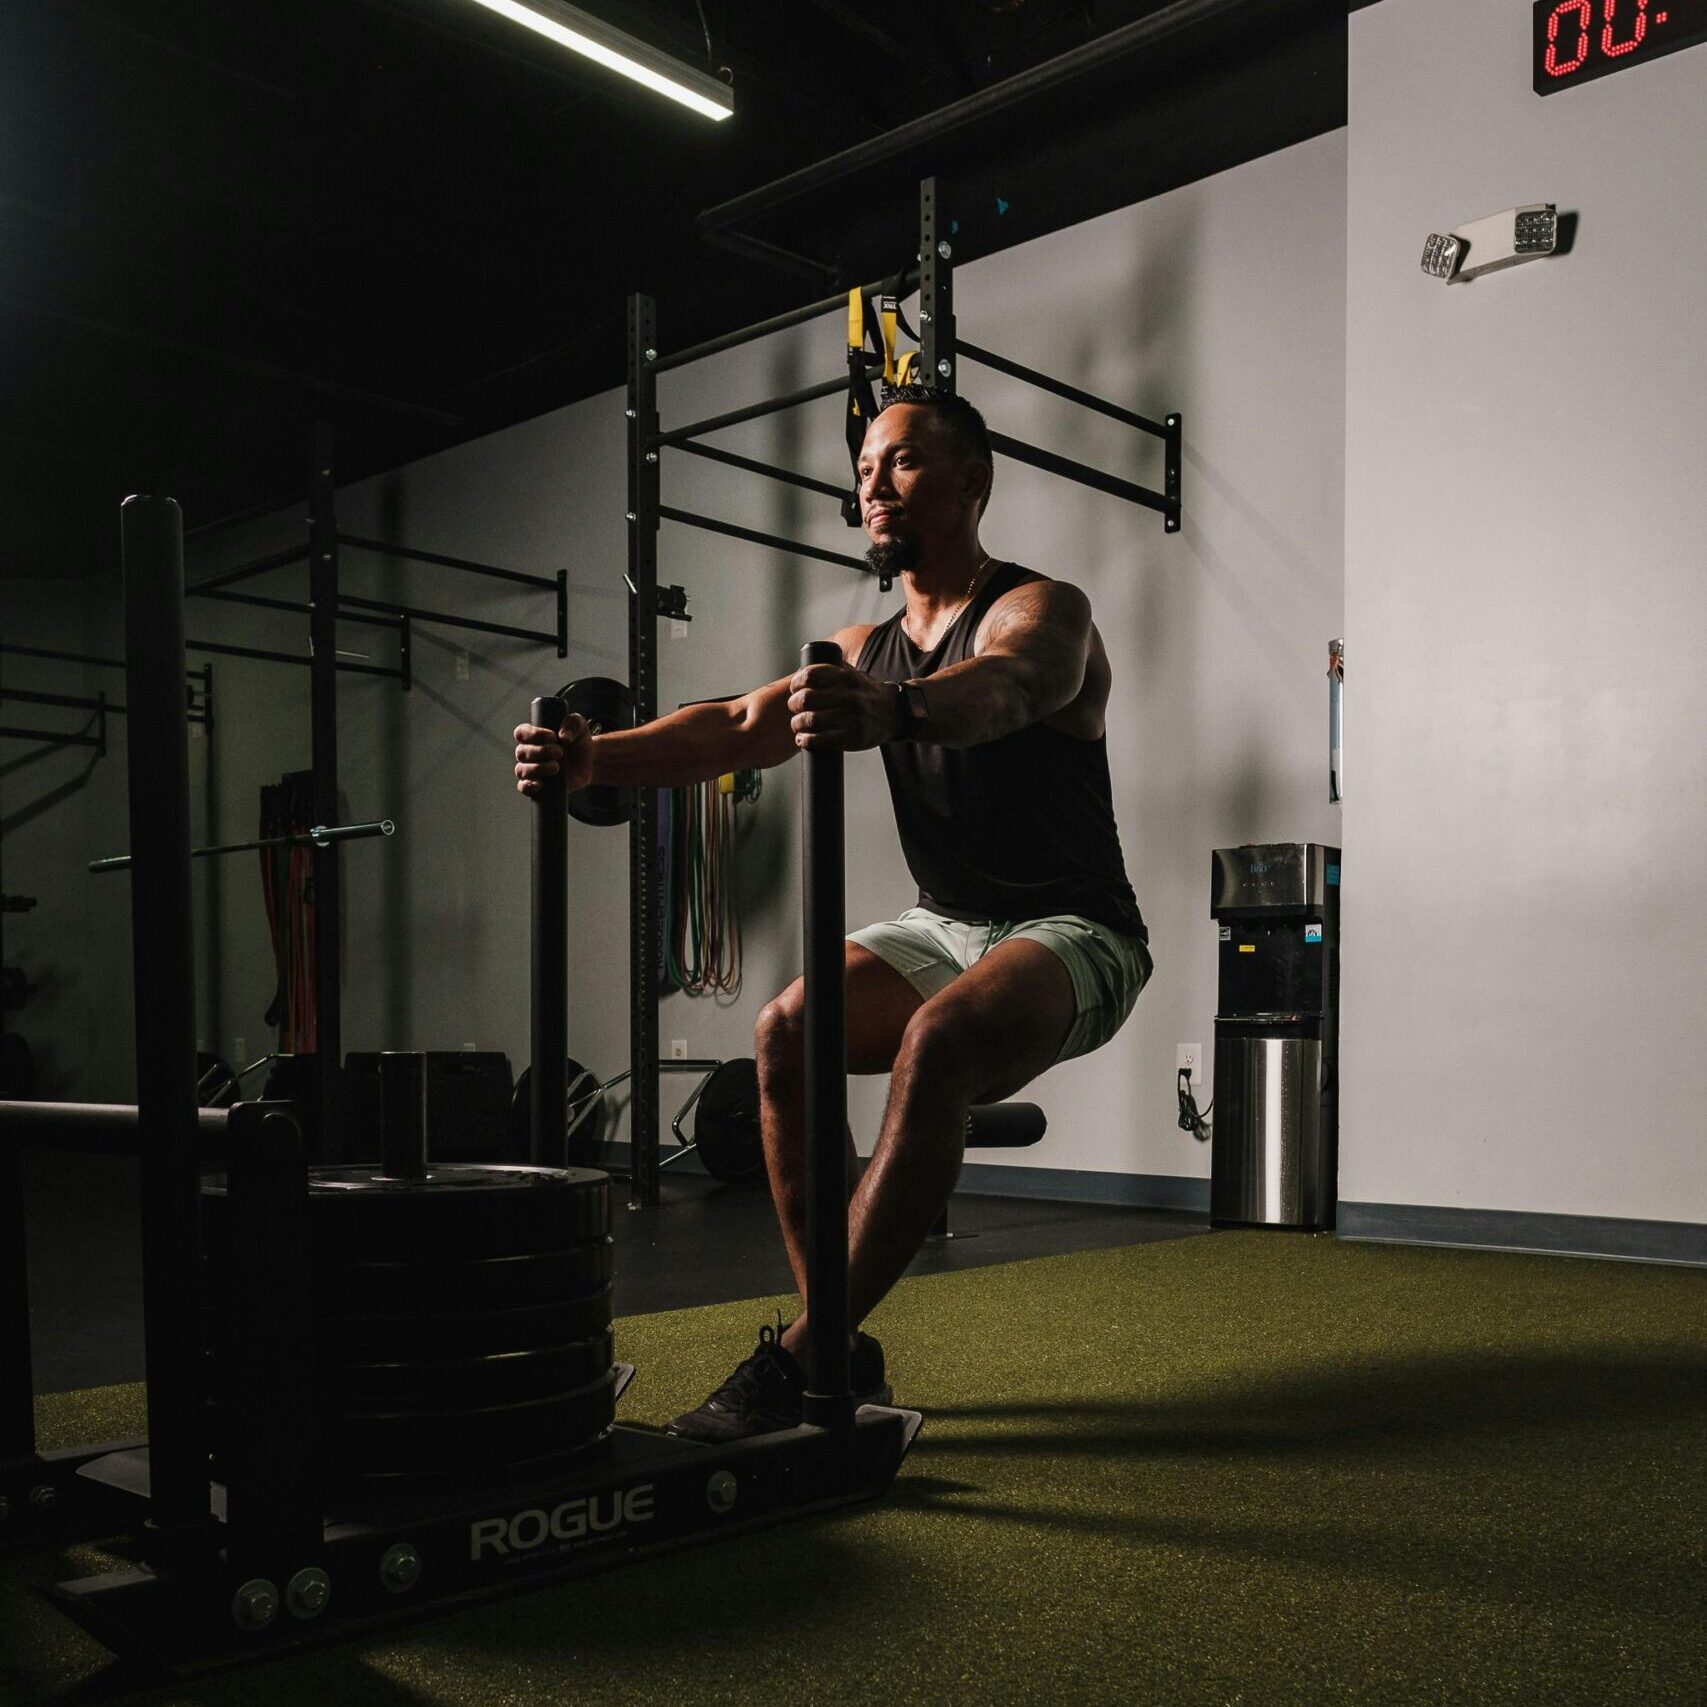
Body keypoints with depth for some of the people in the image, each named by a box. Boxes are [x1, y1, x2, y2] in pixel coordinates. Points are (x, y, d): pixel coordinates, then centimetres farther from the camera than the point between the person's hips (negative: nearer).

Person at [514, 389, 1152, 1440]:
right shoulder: (866, 651, 9)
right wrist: (596, 757, -23)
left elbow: (995, 688, -37)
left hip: (1073, 933, -6)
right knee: (788, 1032, -18)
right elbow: (737, 726, -6)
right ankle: (842, 1349, -10)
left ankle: (800, 1358, -30)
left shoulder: (1043, 612, -12)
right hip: (947, 924, 7)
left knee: (938, 1040, -35)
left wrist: (890, 711, -60)